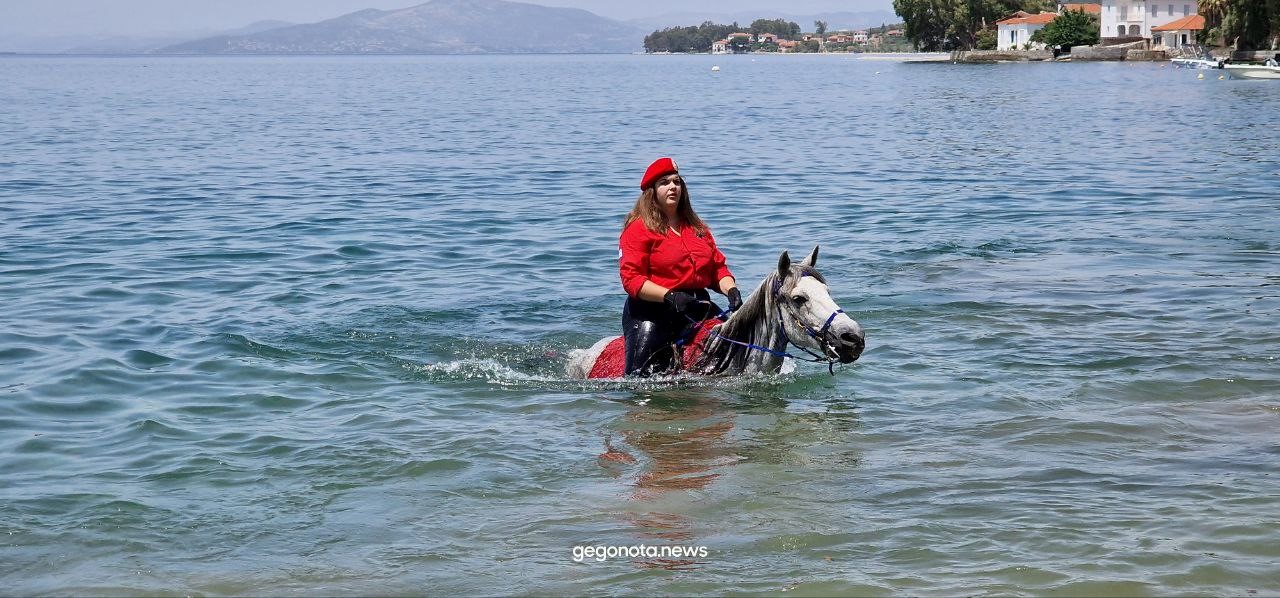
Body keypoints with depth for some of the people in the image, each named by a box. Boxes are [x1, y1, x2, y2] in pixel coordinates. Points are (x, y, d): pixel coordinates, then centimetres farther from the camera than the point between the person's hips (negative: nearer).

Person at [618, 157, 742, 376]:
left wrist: (731, 290, -4)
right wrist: (669, 296, -25)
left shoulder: (697, 227, 19)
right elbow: (631, 279, -12)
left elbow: (718, 267, 18)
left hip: (698, 306, 6)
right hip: (652, 310, -6)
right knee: (641, 376, -17)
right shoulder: (638, 229, -3)